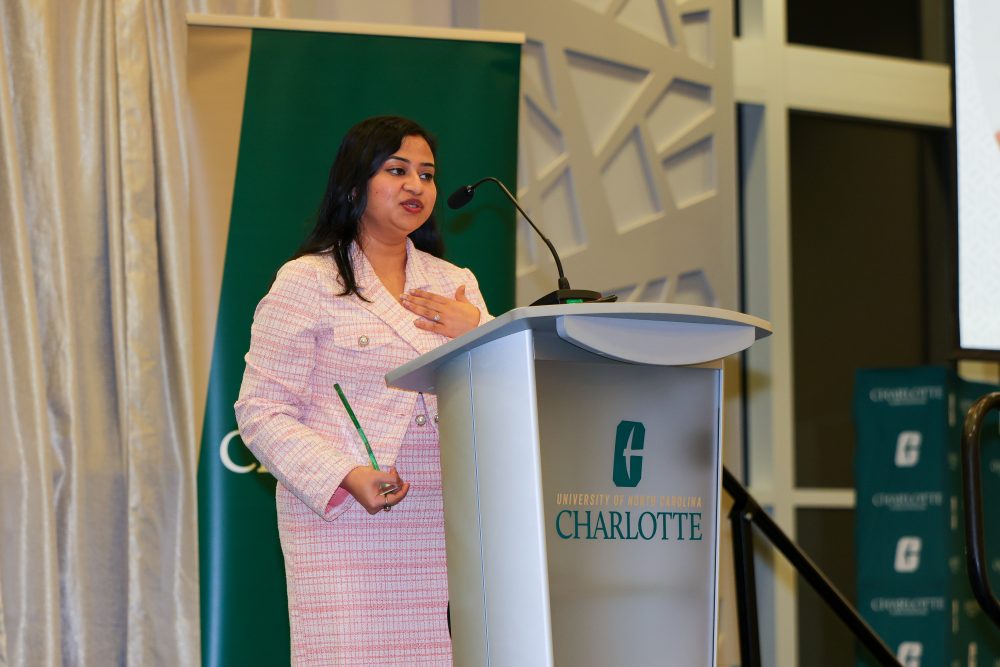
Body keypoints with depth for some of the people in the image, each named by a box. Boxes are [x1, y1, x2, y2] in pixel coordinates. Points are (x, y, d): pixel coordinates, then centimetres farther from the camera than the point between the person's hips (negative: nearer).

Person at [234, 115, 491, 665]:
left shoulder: (457, 285, 18)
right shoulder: (306, 283, 3)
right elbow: (262, 412, -3)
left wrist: (476, 333, -2)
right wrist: (345, 475, -16)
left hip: (443, 531, 4)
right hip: (344, 523, -4)